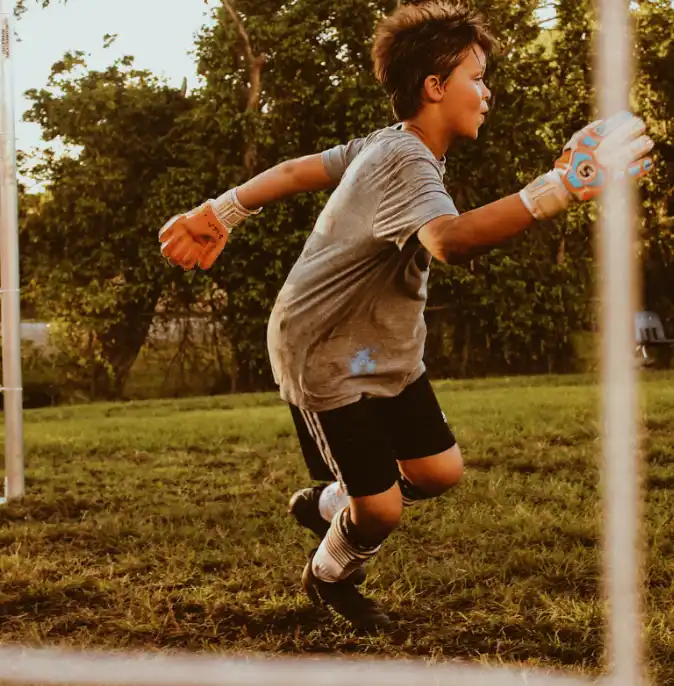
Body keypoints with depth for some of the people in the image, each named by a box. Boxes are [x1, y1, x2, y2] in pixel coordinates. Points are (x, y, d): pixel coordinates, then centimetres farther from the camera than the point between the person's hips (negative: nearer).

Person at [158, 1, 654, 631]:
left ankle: (326, 505, 33)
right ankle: (330, 578, 30)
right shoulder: (406, 164, -30)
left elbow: (297, 171, 10)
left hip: (386, 353, 9)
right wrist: (561, 188, -63)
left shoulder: (387, 145, 1)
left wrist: (221, 212, 19)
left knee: (439, 472, 7)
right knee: (382, 510, -3)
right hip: (326, 360, -9)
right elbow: (450, 241, -52)